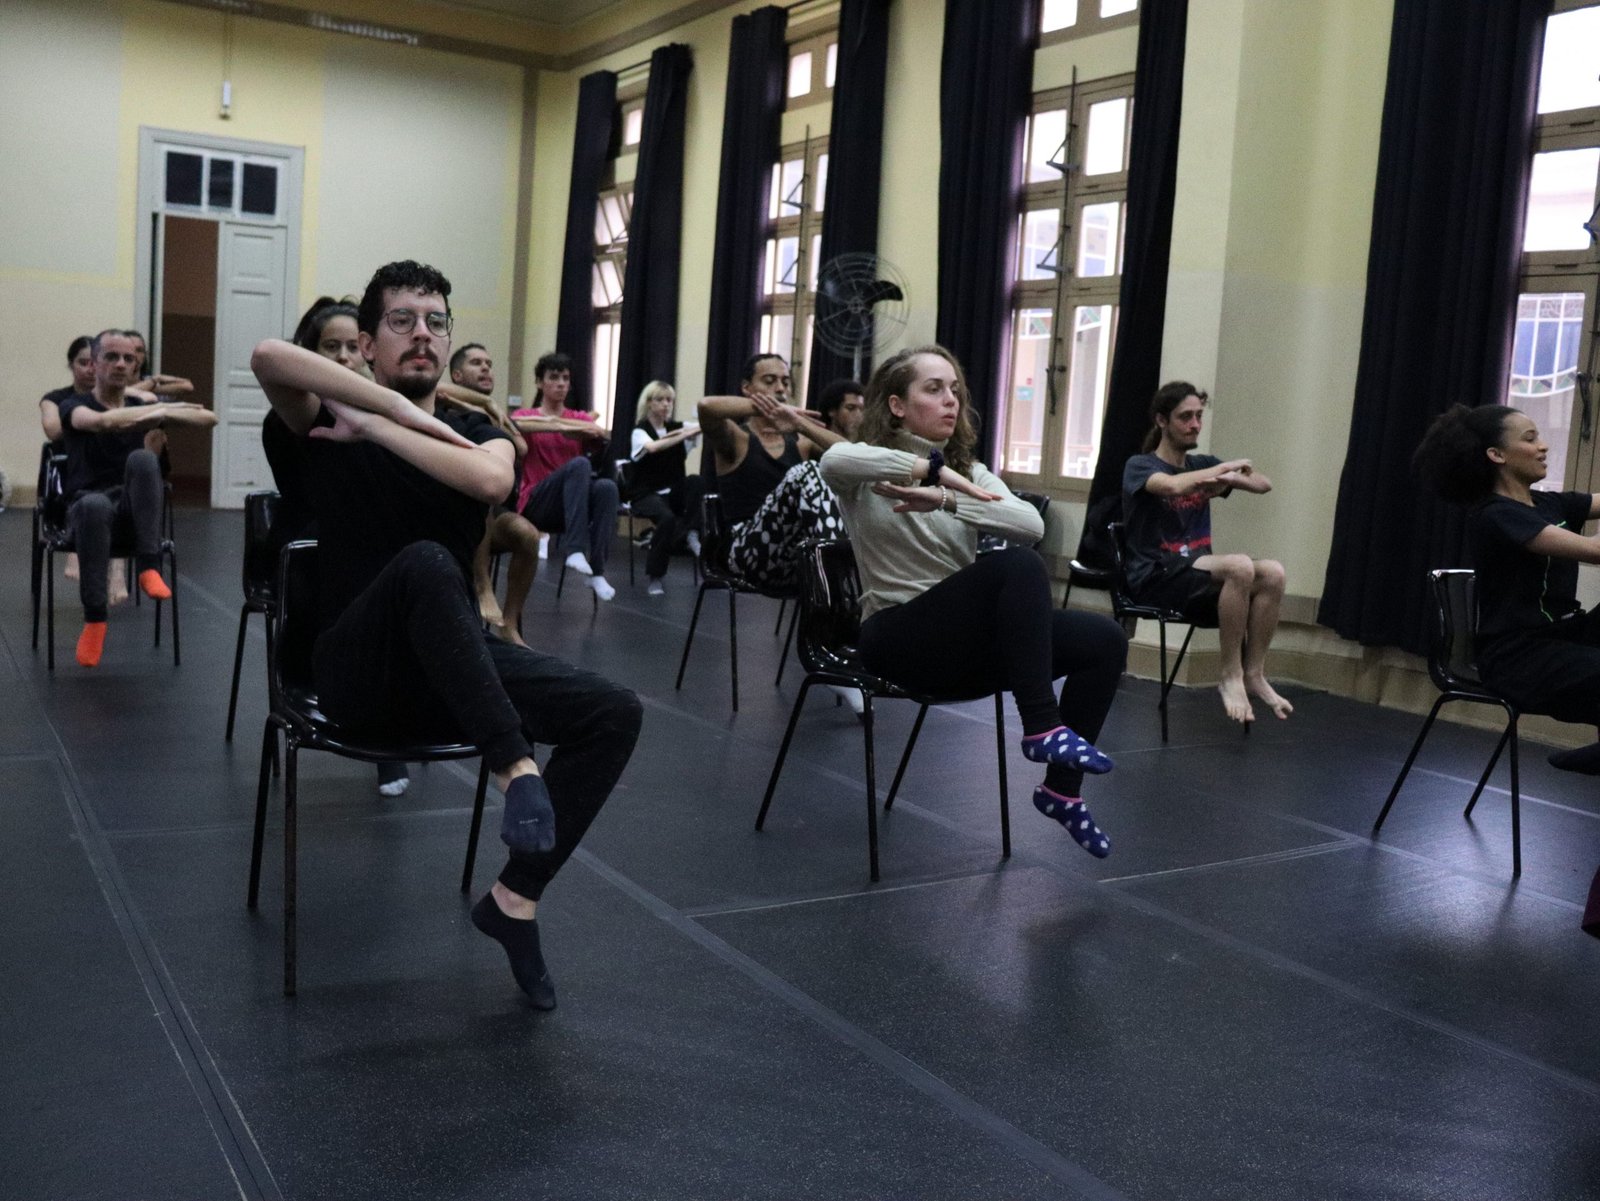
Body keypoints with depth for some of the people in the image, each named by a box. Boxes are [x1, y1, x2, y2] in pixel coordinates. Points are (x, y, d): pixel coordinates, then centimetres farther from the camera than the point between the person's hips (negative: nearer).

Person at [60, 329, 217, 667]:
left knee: (141, 459, -30)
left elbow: (209, 418, 1)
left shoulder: (144, 406, 15)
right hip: (87, 507, -2)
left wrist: (163, 413, -14)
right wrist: (163, 406, -17)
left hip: (135, 509, 2)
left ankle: (148, 567, -33)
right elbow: (101, 421, -22)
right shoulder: (75, 406, 5)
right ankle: (94, 616, -32)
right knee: (95, 504, -40)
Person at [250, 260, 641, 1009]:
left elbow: (491, 481, -17)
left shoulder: (476, 435, 11)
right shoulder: (331, 423, 4)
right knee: (424, 563, -36)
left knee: (614, 714, -17)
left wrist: (376, 429, -13)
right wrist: (405, 410, -18)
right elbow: (269, 356, -21)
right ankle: (514, 767, -35)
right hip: (358, 668, -4)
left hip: (454, 668, 4)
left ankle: (515, 900, -10)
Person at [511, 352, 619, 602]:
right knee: (579, 464, -32)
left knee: (606, 485, -32)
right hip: (536, 504, -3)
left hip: (574, 505, 3)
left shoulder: (581, 417, 17)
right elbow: (515, 425, -18)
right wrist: (563, 426, -29)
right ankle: (576, 550, -44)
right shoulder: (525, 416, 9)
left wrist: (599, 433, -26)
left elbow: (605, 437, -4)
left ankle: (597, 570, -33)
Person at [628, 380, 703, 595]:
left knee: (699, 480, -28)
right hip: (647, 494, -4)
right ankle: (655, 576, -19)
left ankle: (691, 533, -16)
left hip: (674, 492, 4)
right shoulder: (640, 431, -6)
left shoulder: (677, 426, 8)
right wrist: (683, 437, -38)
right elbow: (653, 447, -30)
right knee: (667, 518, -36)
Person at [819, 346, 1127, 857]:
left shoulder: (969, 472, 13)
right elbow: (832, 461, -30)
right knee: (1019, 566, -29)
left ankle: (1061, 788, -1)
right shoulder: (871, 470, -1)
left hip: (963, 638, 6)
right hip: (898, 638, -6)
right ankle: (1042, 728, -26)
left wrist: (945, 500, -23)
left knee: (1104, 640, -11)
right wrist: (934, 468, -27)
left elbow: (1032, 524, -9)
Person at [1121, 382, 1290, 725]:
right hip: (1155, 578, -6)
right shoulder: (1140, 466, -1)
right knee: (1240, 566, -32)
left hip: (1196, 575, 6)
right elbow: (1173, 486, -24)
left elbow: (1264, 485, 9)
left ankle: (1253, 674, -15)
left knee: (1273, 572, -23)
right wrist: (1231, 465, -11)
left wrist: (1229, 478, -12)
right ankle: (1230, 674, -21)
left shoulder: (1202, 465, 16)